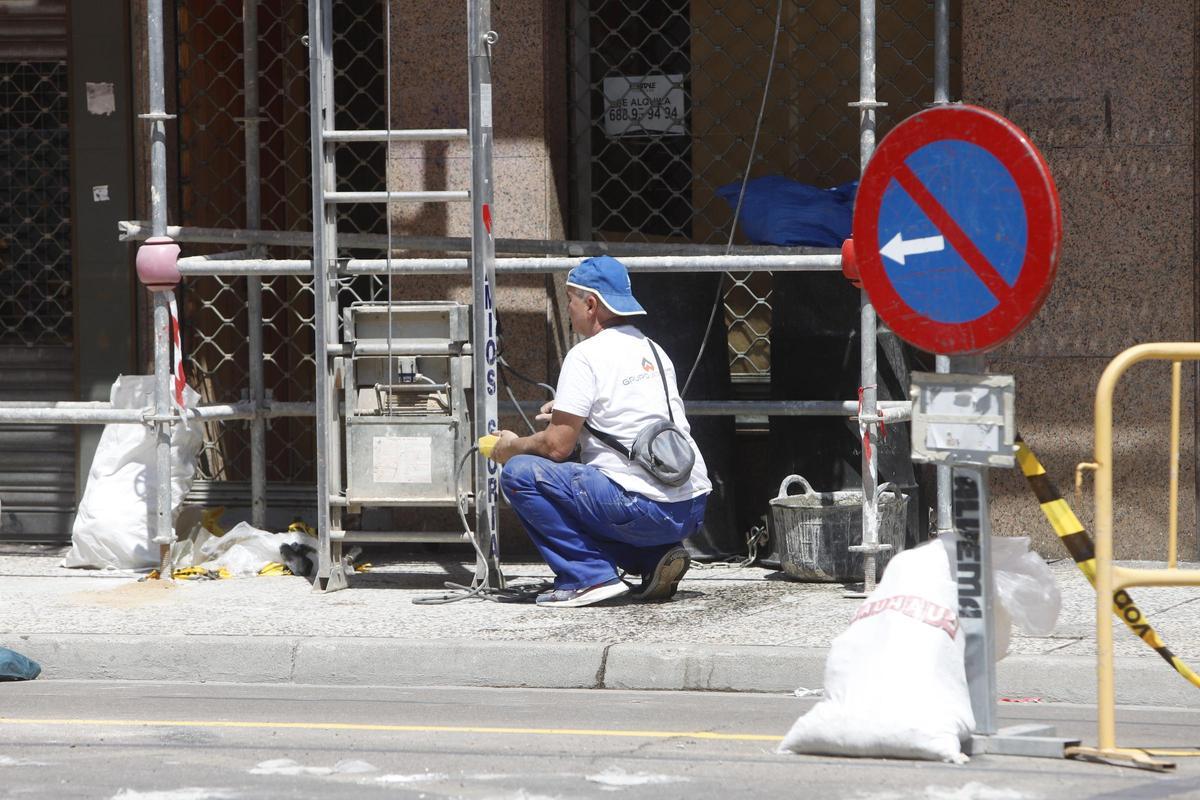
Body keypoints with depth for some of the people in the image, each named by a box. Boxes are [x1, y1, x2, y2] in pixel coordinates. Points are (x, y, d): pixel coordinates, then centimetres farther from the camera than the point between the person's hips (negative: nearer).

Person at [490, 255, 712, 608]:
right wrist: (570, 413, 27)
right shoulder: (653, 351, 18)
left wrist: (513, 447, 11)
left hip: (642, 509, -8)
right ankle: (657, 557, 9)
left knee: (519, 473, -5)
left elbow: (557, 446, -9)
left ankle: (588, 576, -9)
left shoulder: (586, 355, -7)